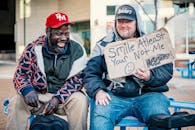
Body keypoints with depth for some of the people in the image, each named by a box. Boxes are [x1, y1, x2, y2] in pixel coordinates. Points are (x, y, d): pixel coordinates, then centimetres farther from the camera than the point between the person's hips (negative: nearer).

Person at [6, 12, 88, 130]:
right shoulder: (34, 49, -6)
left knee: (80, 100, -29)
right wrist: (27, 90, -28)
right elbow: (20, 74, -5)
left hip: (64, 97, 0)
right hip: (37, 96, 1)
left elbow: (76, 80, -7)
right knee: (19, 101, -26)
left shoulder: (77, 51, -6)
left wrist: (58, 98, -22)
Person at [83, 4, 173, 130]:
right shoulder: (103, 45, 15)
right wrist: (98, 91, -11)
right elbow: (90, 74, 9)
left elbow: (167, 70, 7)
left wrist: (150, 76, -14)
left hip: (146, 95, 1)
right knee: (99, 117, -31)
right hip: (113, 96, 0)